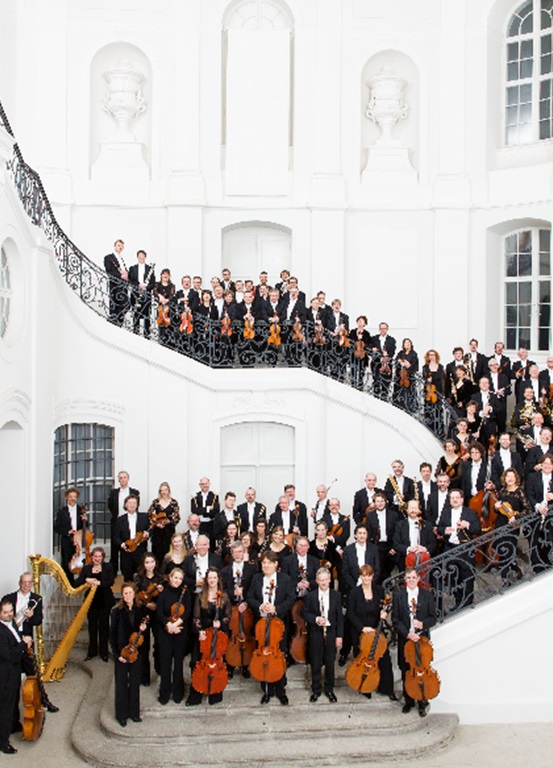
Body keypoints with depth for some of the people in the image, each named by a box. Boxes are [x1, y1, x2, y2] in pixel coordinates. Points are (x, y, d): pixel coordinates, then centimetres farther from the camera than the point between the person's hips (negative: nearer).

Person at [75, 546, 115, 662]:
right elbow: (77, 583, -2)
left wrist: (98, 583, -24)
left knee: (104, 625, 5)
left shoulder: (108, 567, 0)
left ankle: (104, 652, 15)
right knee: (92, 626, 8)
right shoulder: (86, 568, 6)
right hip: (91, 601, 2)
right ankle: (92, 651, 20)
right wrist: (86, 580, -20)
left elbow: (111, 582, -12)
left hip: (104, 601, -2)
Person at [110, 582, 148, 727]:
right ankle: (121, 714, 18)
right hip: (121, 652, -3)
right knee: (121, 684, 5)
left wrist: (142, 629, -11)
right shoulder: (117, 611, -8)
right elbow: (112, 634, -7)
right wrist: (117, 654, -11)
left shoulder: (139, 611, 2)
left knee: (135, 682, 11)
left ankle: (134, 712, 24)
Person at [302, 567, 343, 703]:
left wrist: (339, 636, -2)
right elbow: (304, 613, 2)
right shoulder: (310, 596, -2)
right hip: (315, 634, -1)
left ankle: (329, 690, 23)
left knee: (330, 663, 8)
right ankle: (316, 690, 22)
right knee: (316, 664, 7)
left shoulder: (336, 596, 0)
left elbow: (340, 617, 1)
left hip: (331, 633, 1)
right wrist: (316, 619, -16)